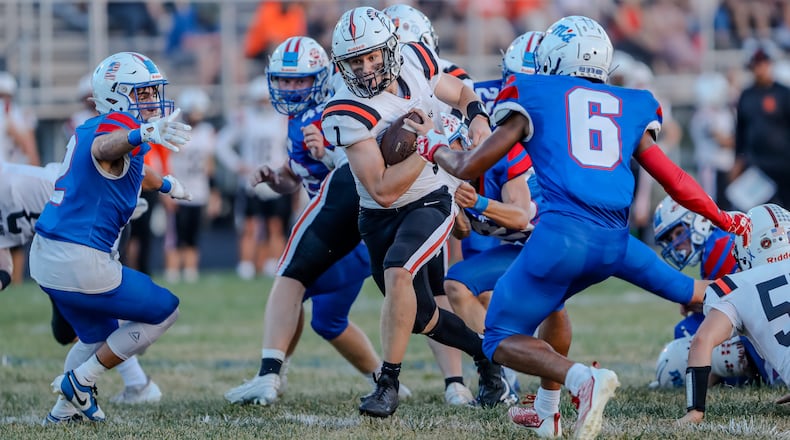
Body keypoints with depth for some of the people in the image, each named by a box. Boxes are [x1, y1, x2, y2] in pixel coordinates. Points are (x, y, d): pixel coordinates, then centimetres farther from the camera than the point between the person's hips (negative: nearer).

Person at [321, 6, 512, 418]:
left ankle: (388, 384, -22)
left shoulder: (415, 60, -11)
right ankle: (486, 354, 39)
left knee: (397, 271, -29)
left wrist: (477, 118, -11)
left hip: (430, 202, -1)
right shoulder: (346, 114, -24)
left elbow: (461, 94, 11)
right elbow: (383, 190, -27)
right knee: (421, 318, 11)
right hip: (380, 216, 1)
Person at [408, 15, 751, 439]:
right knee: (548, 301, 34)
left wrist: (432, 145, 34)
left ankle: (584, 379, -21)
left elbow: (469, 168, 13)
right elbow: (674, 181, 20)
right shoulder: (633, 106, 19)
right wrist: (726, 220, 35)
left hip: (563, 232, -6)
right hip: (614, 245, 6)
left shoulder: (534, 96, 10)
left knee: (502, 337, 5)